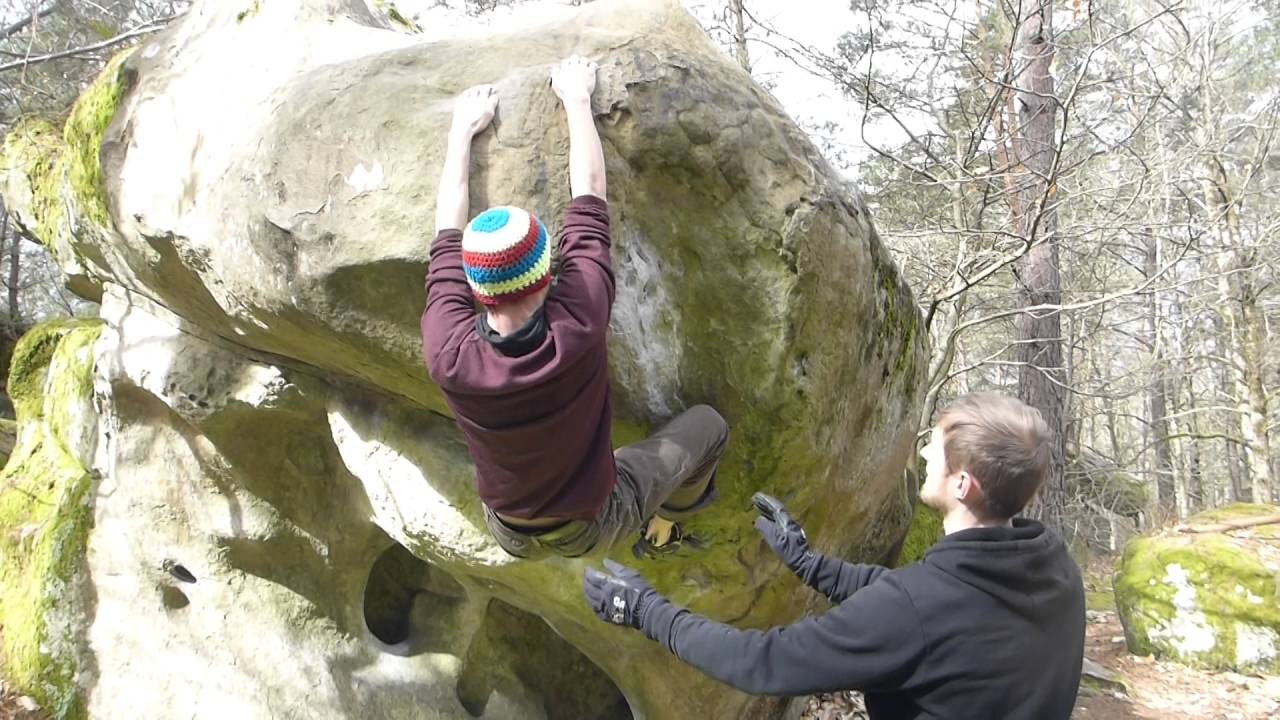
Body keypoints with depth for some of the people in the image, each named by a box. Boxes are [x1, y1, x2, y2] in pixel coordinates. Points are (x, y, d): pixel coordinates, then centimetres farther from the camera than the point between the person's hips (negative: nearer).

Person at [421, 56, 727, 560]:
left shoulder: (445, 353, -29)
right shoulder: (578, 329, -35)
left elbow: (447, 235, -12)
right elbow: (589, 198, -21)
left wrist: (462, 130, 0)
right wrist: (577, 99, -7)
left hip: (510, 536, 3)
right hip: (594, 528, -2)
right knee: (707, 426, 16)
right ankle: (663, 525, 39)